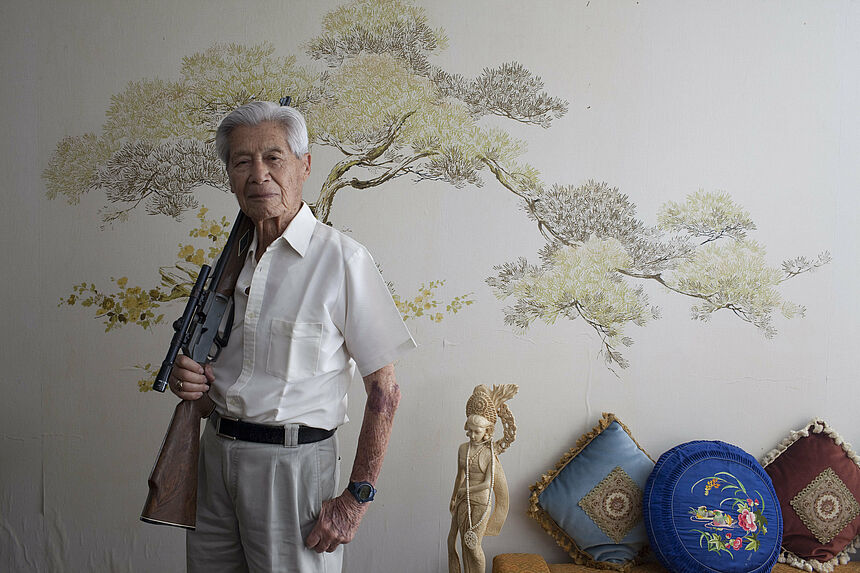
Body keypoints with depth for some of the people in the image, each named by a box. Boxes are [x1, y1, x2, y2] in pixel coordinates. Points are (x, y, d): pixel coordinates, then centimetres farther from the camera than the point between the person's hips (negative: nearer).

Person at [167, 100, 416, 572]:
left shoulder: (341, 259, -14)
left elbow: (384, 392, -13)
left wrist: (356, 498, -15)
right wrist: (186, 377, -2)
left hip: (292, 461, -6)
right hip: (215, 452, 6)